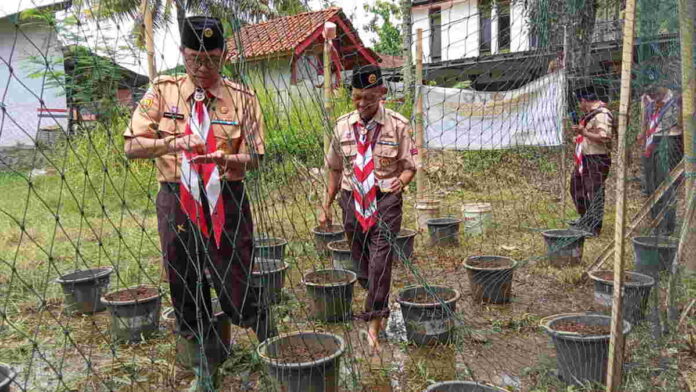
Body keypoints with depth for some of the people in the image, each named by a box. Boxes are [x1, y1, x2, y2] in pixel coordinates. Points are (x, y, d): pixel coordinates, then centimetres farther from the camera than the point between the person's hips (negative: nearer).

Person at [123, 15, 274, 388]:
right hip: (177, 201, 2)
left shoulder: (241, 97, 0)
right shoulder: (163, 92, 2)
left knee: (234, 286, 0)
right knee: (184, 287, 11)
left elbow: (253, 157, -2)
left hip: (227, 201, -1)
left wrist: (228, 159, -23)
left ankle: (264, 329, 32)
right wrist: (175, 143, -22)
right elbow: (132, 146, -5)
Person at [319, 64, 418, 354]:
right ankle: (379, 310, 36)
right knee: (361, 261, 13)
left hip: (386, 200, -4)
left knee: (380, 260, -11)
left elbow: (410, 166, -1)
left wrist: (402, 180, -25)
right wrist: (326, 206, 12)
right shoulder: (343, 126, 4)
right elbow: (335, 169, 12)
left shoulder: (397, 125, -5)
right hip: (352, 200, 4)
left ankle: (373, 324, -3)